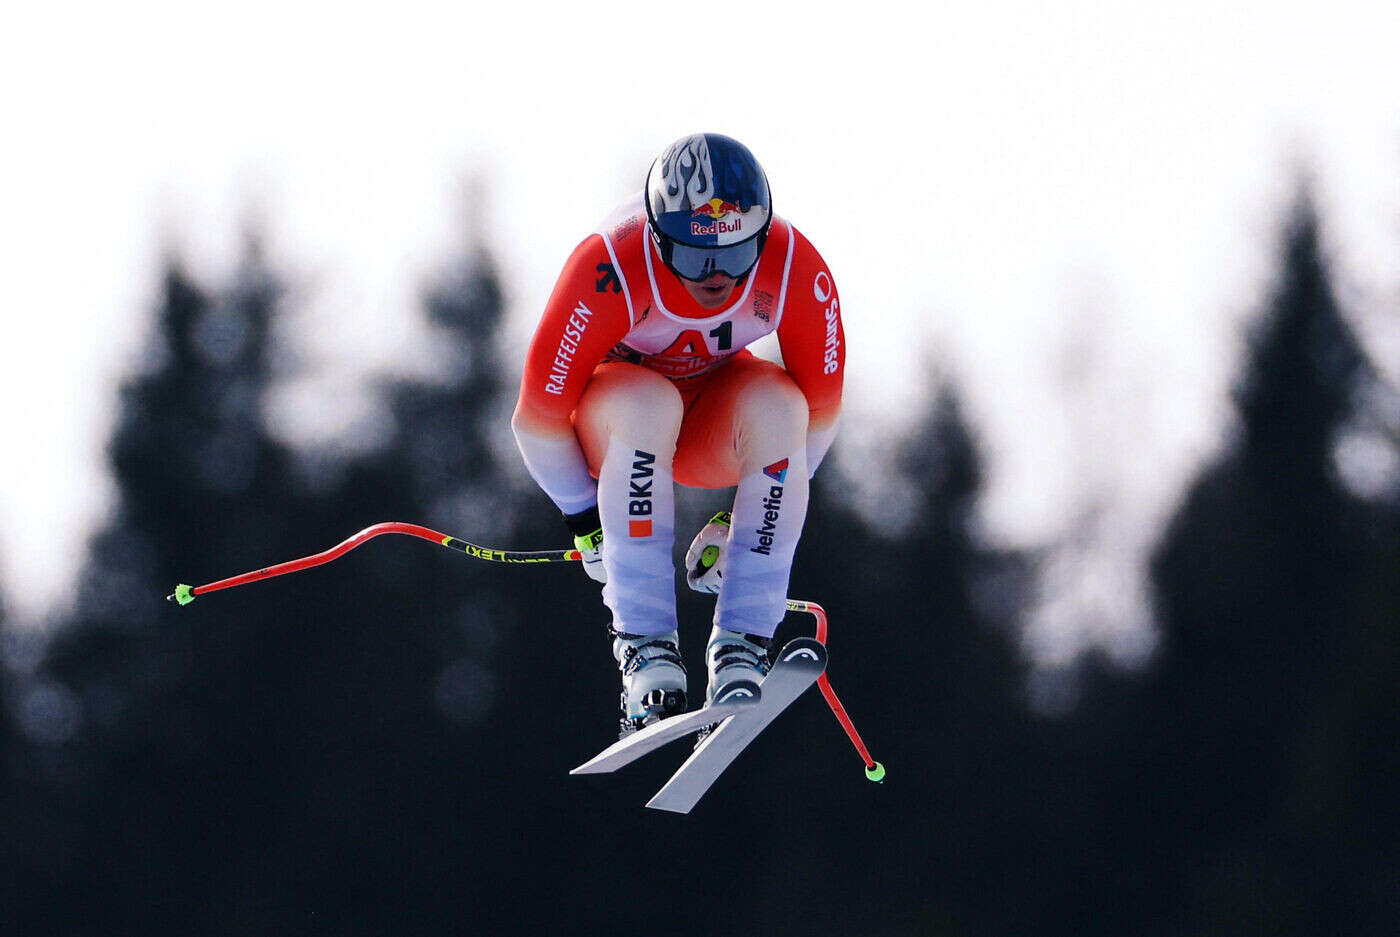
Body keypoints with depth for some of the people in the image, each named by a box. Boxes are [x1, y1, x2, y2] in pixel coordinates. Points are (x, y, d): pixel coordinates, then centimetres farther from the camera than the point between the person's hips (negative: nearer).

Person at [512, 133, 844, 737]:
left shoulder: (797, 274, -26)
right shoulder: (608, 273, -34)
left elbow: (819, 409, -9)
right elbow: (538, 417, -22)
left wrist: (744, 518, -4)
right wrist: (586, 522, -10)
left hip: (718, 419, 2)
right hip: (609, 415, -2)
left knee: (779, 406, -32)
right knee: (650, 404, -37)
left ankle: (742, 644, -27)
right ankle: (646, 649, -33)